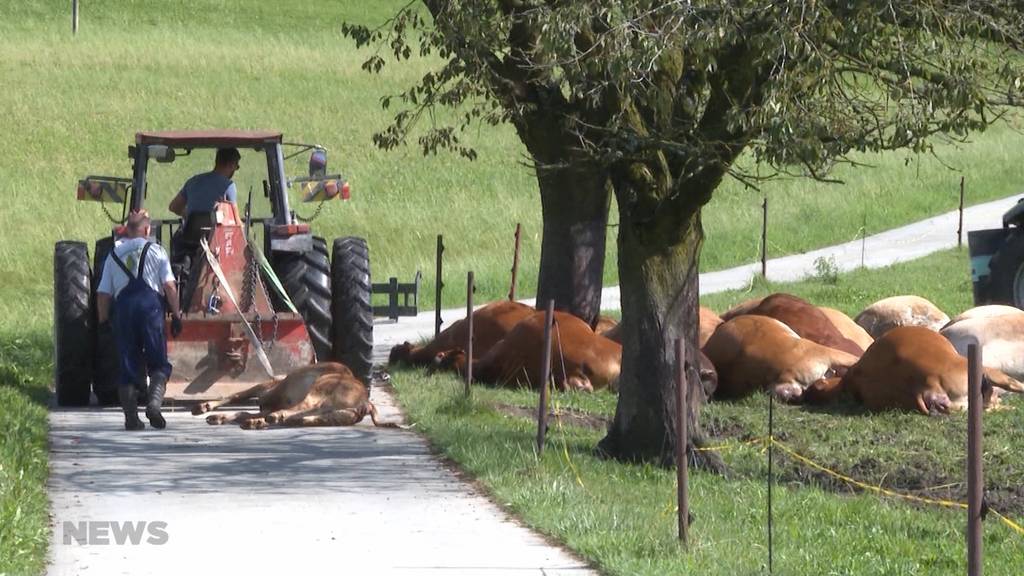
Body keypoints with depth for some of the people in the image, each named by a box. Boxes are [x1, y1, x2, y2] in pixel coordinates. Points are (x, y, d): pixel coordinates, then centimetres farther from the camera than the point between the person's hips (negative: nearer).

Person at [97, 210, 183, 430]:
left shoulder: (114, 255, 15)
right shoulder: (155, 251, 6)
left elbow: (103, 293, 12)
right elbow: (169, 286, -2)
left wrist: (103, 321, 20)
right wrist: (176, 315, 1)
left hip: (123, 306, 3)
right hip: (150, 304, -3)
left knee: (128, 365, 7)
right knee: (159, 363, 3)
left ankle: (131, 416, 2)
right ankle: (154, 400, -22)